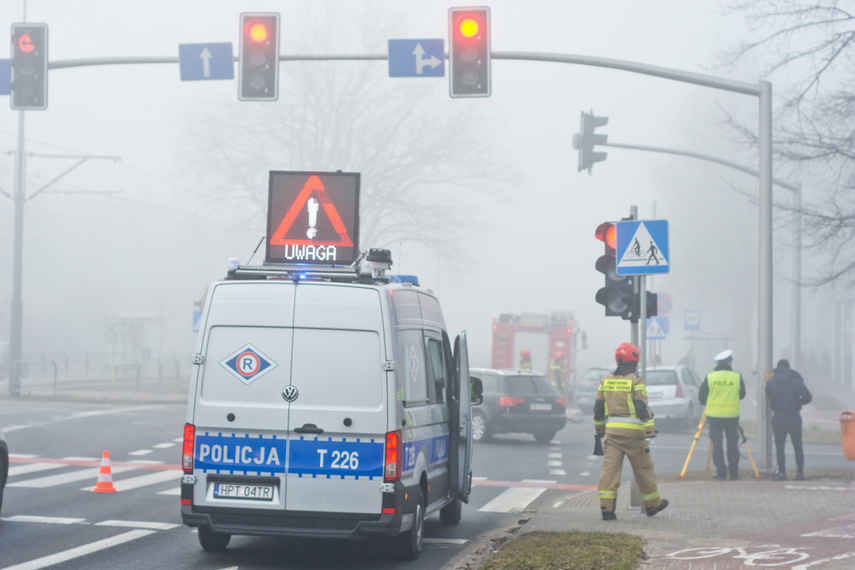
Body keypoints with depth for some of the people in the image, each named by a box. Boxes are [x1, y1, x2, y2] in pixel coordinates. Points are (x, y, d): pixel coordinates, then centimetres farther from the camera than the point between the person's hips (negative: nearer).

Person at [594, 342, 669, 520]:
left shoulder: (606, 381, 9)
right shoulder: (636, 382, -7)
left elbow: (598, 409, 14)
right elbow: (643, 409, -12)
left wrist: (599, 429, 26)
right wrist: (650, 432, -11)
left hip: (612, 431, 4)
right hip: (633, 432, -4)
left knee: (610, 468, -1)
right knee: (643, 469, 10)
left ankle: (606, 508, -10)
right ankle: (652, 504, 23)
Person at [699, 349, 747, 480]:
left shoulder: (710, 377, -3)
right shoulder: (737, 377, -3)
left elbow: (701, 397, 3)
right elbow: (742, 395, 9)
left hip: (714, 415, 0)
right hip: (732, 416, 0)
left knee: (717, 444, 5)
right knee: (733, 444, 9)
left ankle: (721, 472, 3)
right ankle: (733, 473, 13)